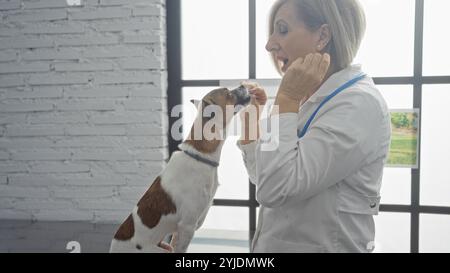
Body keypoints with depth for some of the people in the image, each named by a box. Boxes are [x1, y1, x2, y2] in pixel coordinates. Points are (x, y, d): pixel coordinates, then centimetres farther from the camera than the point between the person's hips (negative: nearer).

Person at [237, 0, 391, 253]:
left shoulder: (359, 103, -21)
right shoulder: (313, 102, 6)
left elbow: (274, 188, -29)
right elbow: (265, 179, 12)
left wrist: (287, 98, -22)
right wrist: (250, 118, 3)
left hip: (323, 246, -8)